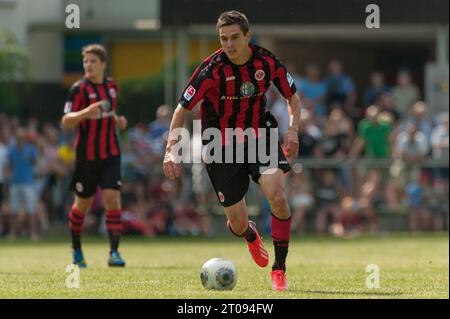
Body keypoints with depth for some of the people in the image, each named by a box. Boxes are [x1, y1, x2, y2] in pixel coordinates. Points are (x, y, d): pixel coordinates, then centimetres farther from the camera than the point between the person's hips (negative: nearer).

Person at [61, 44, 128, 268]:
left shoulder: (112, 86, 8)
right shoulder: (79, 89, -9)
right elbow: (66, 122, -16)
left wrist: (117, 120, 5)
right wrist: (85, 113, -34)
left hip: (110, 154, 3)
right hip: (87, 155, -3)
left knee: (112, 198, -11)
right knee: (82, 204, 8)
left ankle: (114, 253, -12)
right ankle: (76, 251, 29)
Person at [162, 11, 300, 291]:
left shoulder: (267, 62, -10)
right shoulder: (212, 68, -19)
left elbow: (293, 96, 7)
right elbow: (181, 110, -13)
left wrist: (293, 129, -10)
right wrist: (172, 150, -26)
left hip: (260, 136, 1)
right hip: (222, 146, -1)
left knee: (277, 196, -24)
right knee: (238, 224, 0)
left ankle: (279, 269, -9)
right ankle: (251, 235, 42)